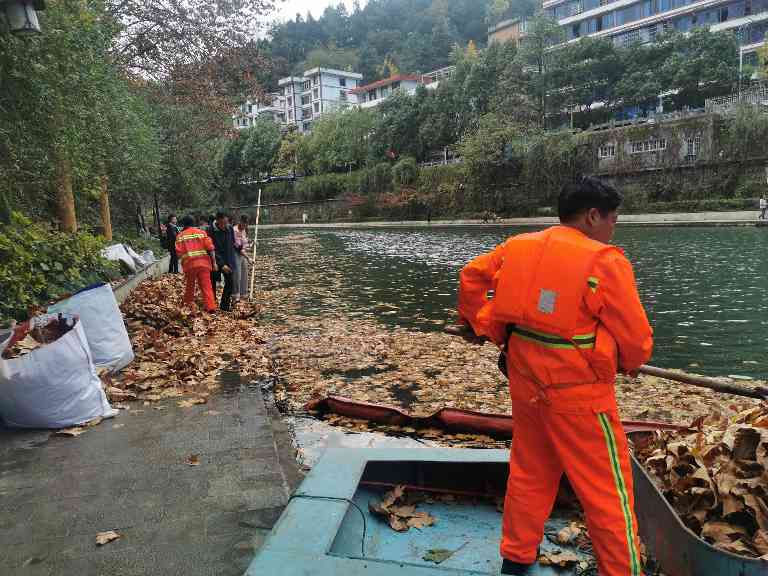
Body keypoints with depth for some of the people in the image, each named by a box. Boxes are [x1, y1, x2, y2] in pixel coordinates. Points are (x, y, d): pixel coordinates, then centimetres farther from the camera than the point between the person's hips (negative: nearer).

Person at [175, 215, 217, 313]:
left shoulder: (180, 236, 7)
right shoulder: (201, 233, 9)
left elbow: (179, 253, -2)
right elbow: (210, 248, 0)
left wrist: (183, 261, 17)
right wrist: (214, 262, 4)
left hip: (189, 264, 0)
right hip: (204, 263, 0)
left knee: (190, 285, 18)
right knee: (206, 286, -1)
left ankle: (188, 304, 30)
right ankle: (210, 306, -10)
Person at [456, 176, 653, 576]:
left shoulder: (519, 247, 3)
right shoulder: (605, 262, -14)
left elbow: (472, 275, 14)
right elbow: (635, 338, -9)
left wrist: (479, 325, 22)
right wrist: (631, 362, 12)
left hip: (526, 379, 7)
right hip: (576, 391, -6)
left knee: (530, 471, 22)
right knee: (606, 489, 10)